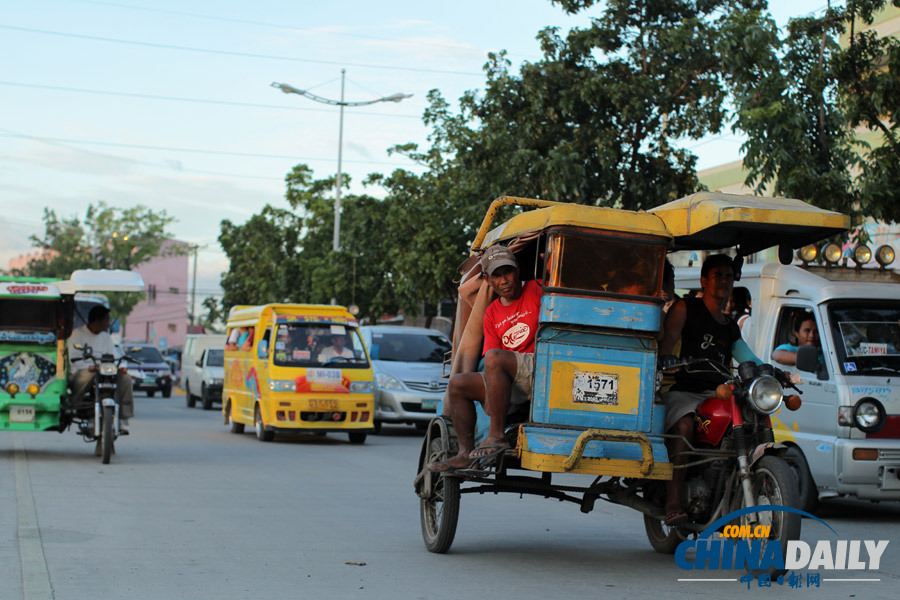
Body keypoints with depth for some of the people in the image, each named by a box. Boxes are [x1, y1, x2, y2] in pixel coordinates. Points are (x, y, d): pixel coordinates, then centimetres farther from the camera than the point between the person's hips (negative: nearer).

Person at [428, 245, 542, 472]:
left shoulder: (536, 291, -1)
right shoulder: (492, 314, 13)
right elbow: (490, 355, 7)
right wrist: (489, 396, -8)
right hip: (516, 387, 7)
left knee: (494, 358, -32)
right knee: (457, 384, 4)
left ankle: (496, 436, -29)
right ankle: (466, 453, 3)